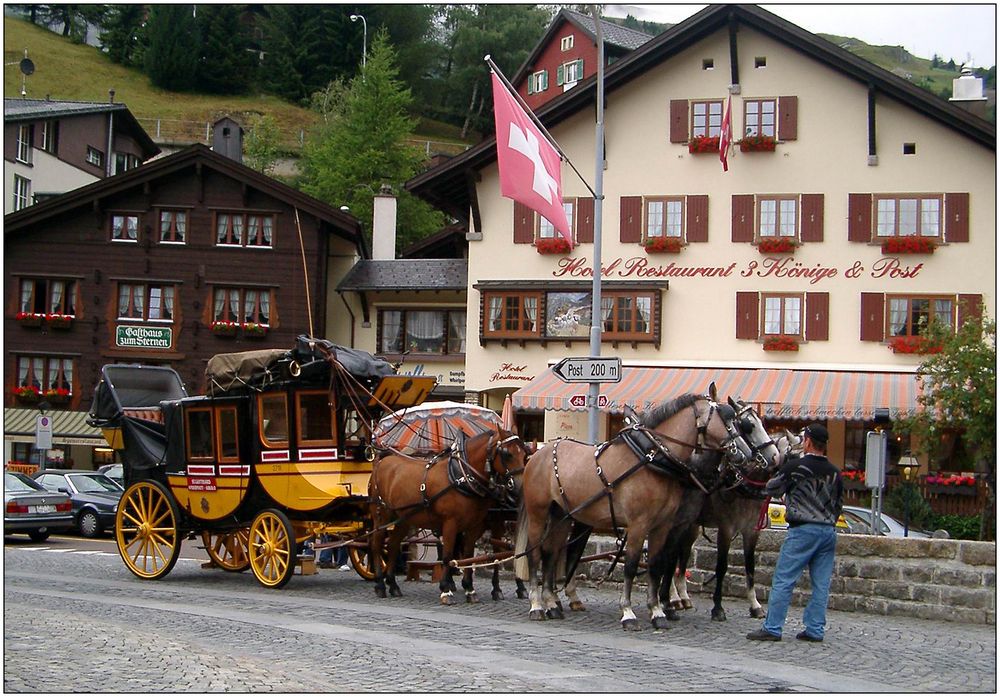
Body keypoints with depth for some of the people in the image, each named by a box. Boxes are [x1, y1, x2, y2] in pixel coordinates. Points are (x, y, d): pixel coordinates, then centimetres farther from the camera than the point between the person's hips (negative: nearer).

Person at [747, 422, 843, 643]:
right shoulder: (834, 472, 9)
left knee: (783, 581, -3)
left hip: (803, 530, -6)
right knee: (821, 584, 9)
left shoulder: (795, 467, -8)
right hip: (829, 531, 6)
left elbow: (771, 489, 4)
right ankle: (815, 629, 11)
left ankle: (772, 628, -3)